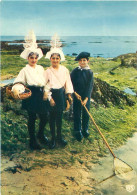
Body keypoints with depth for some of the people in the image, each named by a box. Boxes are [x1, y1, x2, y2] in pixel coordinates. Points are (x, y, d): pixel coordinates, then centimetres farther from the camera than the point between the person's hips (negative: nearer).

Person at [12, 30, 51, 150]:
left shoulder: (41, 68, 9)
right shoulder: (25, 70, -6)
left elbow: (45, 82, 13)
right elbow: (18, 82, -18)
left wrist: (46, 91, -1)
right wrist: (16, 89, -38)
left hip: (42, 96, 5)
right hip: (31, 97, -5)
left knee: (44, 117, 9)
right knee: (32, 119, 6)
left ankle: (41, 135, 37)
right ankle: (33, 141, 24)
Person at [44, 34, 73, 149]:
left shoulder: (64, 70, -1)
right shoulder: (48, 71, -9)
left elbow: (68, 82, 6)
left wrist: (69, 95, 4)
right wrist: (50, 98, -12)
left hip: (61, 94, 3)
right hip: (52, 94, -2)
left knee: (59, 117, 13)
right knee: (52, 118, 7)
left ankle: (59, 137, 28)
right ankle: (53, 138, 22)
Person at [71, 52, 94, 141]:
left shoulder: (90, 72, -4)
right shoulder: (75, 71, -3)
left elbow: (90, 86, -8)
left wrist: (86, 98, -15)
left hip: (86, 96, 0)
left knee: (86, 113, 11)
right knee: (77, 114, 6)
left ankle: (85, 129, 31)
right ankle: (78, 131, 21)